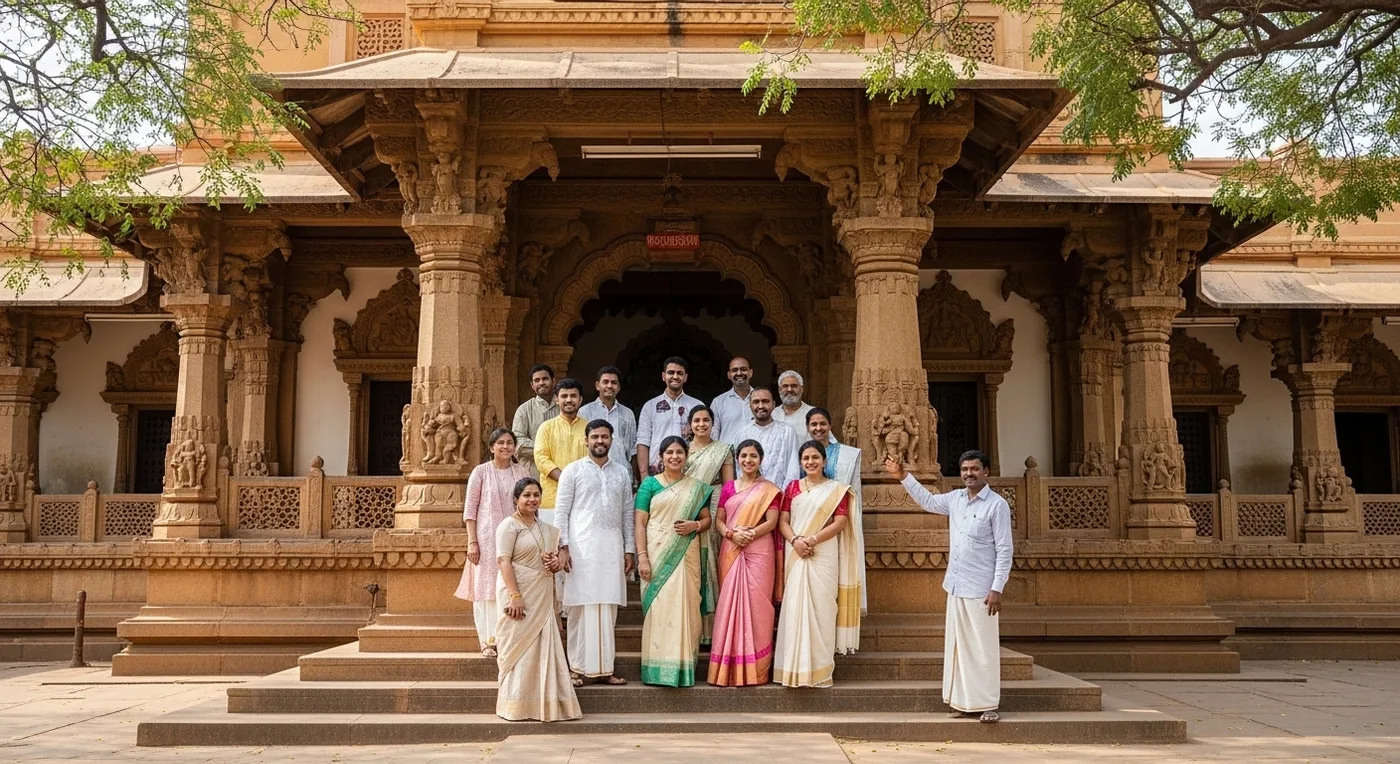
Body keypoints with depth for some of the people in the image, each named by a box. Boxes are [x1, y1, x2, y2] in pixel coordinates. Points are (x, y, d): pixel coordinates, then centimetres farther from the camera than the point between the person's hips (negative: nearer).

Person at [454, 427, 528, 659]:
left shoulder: (522, 473, 9)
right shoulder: (481, 472, 0)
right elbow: (470, 510, 0)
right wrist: (472, 542, -7)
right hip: (487, 539, -3)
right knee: (486, 587, -1)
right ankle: (489, 641, 6)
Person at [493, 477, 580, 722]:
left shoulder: (545, 527, 17)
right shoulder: (509, 525, -6)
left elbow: (554, 556, 29)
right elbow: (503, 561, -14)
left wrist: (556, 562, 3)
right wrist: (515, 596, -23)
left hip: (543, 596, 7)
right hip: (519, 594, -7)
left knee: (544, 647, 6)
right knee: (518, 646, -3)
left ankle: (541, 703, 13)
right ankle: (515, 706, 5)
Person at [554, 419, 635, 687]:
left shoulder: (622, 472, 13)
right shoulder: (573, 470, 4)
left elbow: (628, 512, 13)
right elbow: (561, 511, 0)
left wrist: (630, 549, 7)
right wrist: (563, 546, -9)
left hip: (612, 547, 3)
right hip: (581, 546, -3)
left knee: (608, 608, 3)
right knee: (581, 606, -3)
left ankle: (604, 668, 8)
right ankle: (577, 667, 3)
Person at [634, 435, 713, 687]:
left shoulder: (696, 487, 12)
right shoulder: (650, 484, 4)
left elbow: (707, 519, 15)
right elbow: (640, 523, 0)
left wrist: (695, 525, -7)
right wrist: (642, 557, -10)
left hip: (685, 555, 2)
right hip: (657, 555, -2)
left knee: (684, 607, 0)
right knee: (657, 607, -4)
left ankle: (683, 668, 7)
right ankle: (658, 669, 0)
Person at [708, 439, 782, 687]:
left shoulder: (769, 489, 5)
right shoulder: (728, 487, 15)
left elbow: (772, 522, -4)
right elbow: (718, 519, 9)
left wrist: (750, 534, -18)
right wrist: (731, 534, -10)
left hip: (758, 552, -3)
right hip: (730, 552, 3)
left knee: (755, 605, -5)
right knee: (730, 603, 0)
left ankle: (754, 670, 0)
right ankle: (729, 670, 5)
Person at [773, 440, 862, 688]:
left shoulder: (836, 489, 6)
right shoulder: (792, 487, 14)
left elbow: (841, 522, -4)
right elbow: (782, 521, 8)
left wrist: (812, 540, -14)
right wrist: (795, 540, -12)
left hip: (824, 555, -2)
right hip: (796, 555, 3)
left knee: (820, 607, -5)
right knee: (795, 607, 0)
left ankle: (819, 670, 1)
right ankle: (796, 668, 5)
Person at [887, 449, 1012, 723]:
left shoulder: (997, 505, -9)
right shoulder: (955, 499, 9)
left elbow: (1004, 551, -10)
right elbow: (928, 501, 28)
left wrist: (997, 589, -15)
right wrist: (903, 476, 22)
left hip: (981, 591, -7)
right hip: (956, 588, 7)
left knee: (983, 648, -2)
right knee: (958, 646, 10)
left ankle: (988, 705, 6)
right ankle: (964, 702, 17)